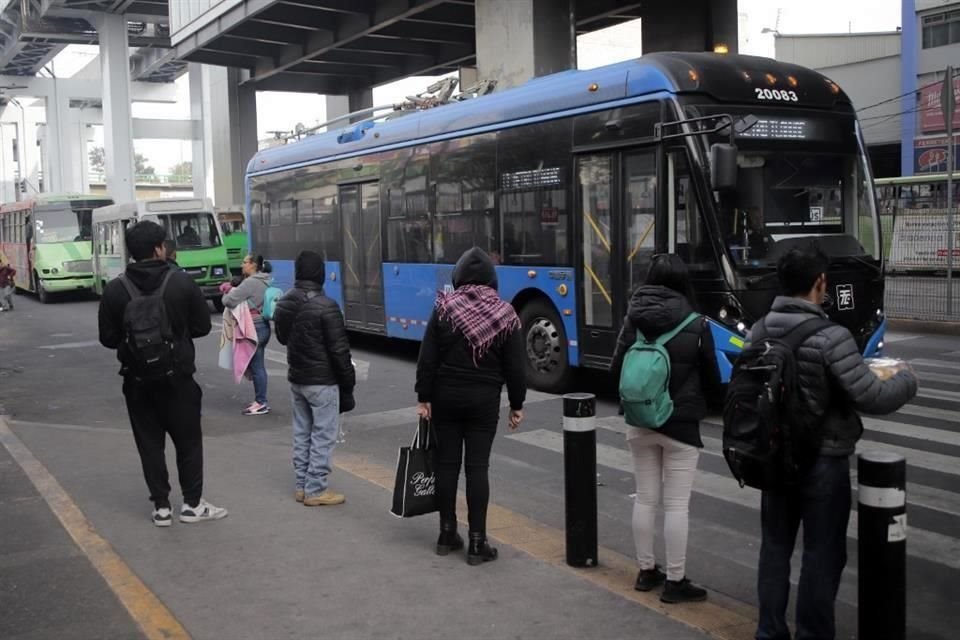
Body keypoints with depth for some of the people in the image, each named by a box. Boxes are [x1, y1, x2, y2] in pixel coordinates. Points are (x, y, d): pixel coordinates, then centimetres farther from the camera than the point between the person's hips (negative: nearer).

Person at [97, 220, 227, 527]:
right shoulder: (182, 282, -11)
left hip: (137, 378, 2)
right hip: (177, 376, -1)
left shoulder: (115, 289, -7)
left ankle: (161, 507, 14)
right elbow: (202, 326, -5)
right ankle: (192, 504, 17)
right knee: (188, 439, 11)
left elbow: (108, 338, -2)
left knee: (149, 442, 11)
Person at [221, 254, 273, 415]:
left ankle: (262, 403, 2)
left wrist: (228, 291, 5)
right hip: (264, 325, 9)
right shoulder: (264, 282, 12)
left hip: (254, 328, -9)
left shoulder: (250, 282, -16)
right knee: (258, 365, 14)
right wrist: (232, 290, 6)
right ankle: (260, 400, 20)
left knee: (256, 366, -3)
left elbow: (229, 301, -16)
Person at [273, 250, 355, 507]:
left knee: (302, 433, 15)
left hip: (296, 379, 7)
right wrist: (348, 383, -9)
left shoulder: (283, 304, 2)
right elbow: (339, 350, -17)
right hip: (322, 381, -7)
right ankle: (316, 490, 5)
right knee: (323, 435, 1)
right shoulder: (325, 306, -20)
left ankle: (302, 485, 22)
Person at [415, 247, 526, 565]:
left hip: (446, 395, 1)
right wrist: (517, 404, 7)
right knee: (477, 467, 1)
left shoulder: (444, 307, -5)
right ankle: (477, 542, 4)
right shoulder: (505, 314, -5)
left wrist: (423, 398, 1)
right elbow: (515, 366, -2)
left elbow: (427, 358, -6)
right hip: (484, 398, -1)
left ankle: (447, 533, 19)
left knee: (447, 462, 9)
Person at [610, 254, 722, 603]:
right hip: (681, 425, -4)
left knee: (645, 499, 15)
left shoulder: (633, 320, -4)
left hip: (640, 423, 4)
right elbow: (711, 379, -3)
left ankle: (646, 571, 26)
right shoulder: (696, 325, -12)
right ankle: (675, 581, 10)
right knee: (677, 505, 3)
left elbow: (617, 369, 2)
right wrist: (700, 401, 18)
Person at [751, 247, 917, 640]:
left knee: (775, 545, 16)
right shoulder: (829, 337, -20)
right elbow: (870, 398, -20)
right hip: (823, 460, -5)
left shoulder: (759, 332, -3)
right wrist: (906, 382, -1)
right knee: (822, 553, 9)